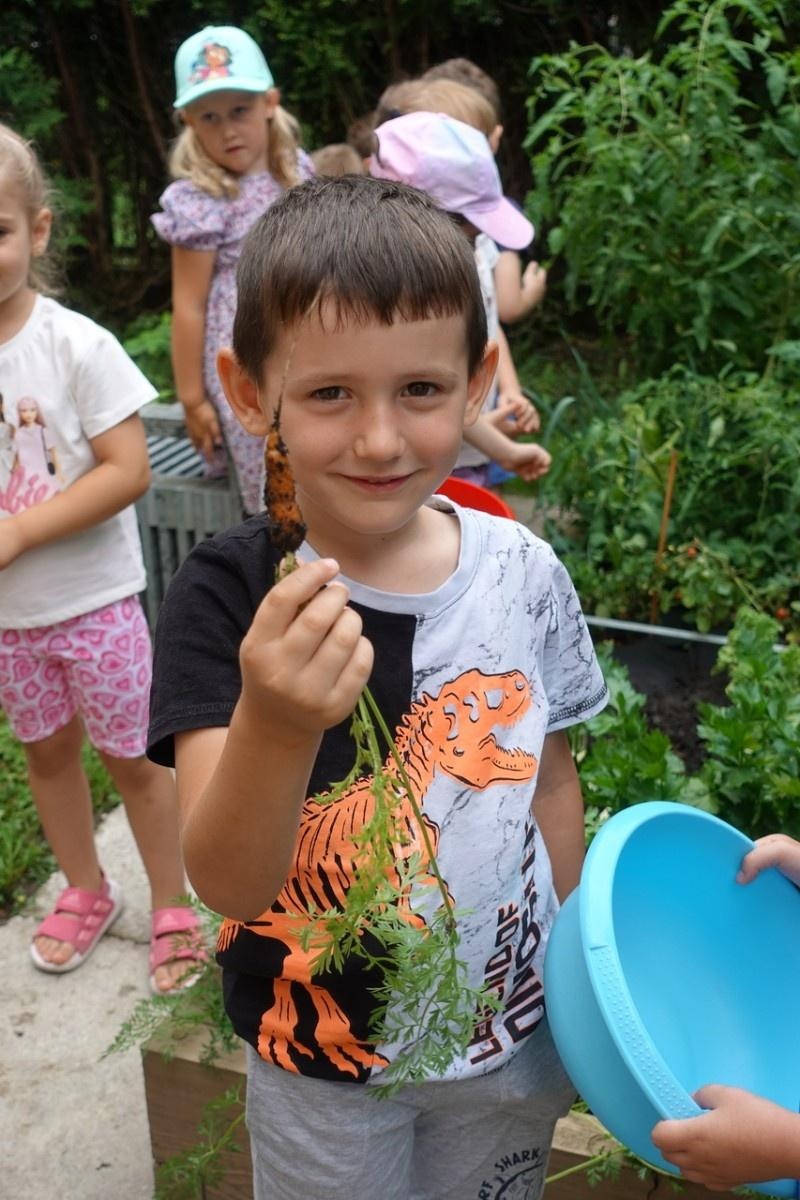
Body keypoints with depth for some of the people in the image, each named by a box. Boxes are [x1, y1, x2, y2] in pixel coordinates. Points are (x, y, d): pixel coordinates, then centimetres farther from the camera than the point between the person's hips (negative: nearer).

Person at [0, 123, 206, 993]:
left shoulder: (75, 347, -17)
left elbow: (128, 471, -20)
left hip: (91, 597, -4)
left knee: (131, 755, 8)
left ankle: (172, 909, 28)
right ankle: (84, 891, 42)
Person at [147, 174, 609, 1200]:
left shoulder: (524, 573, -14)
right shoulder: (226, 597, -23)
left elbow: (549, 778, 1)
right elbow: (227, 885, -27)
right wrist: (270, 726, -47)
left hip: (515, 1036, 3)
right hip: (322, 1065, -2)